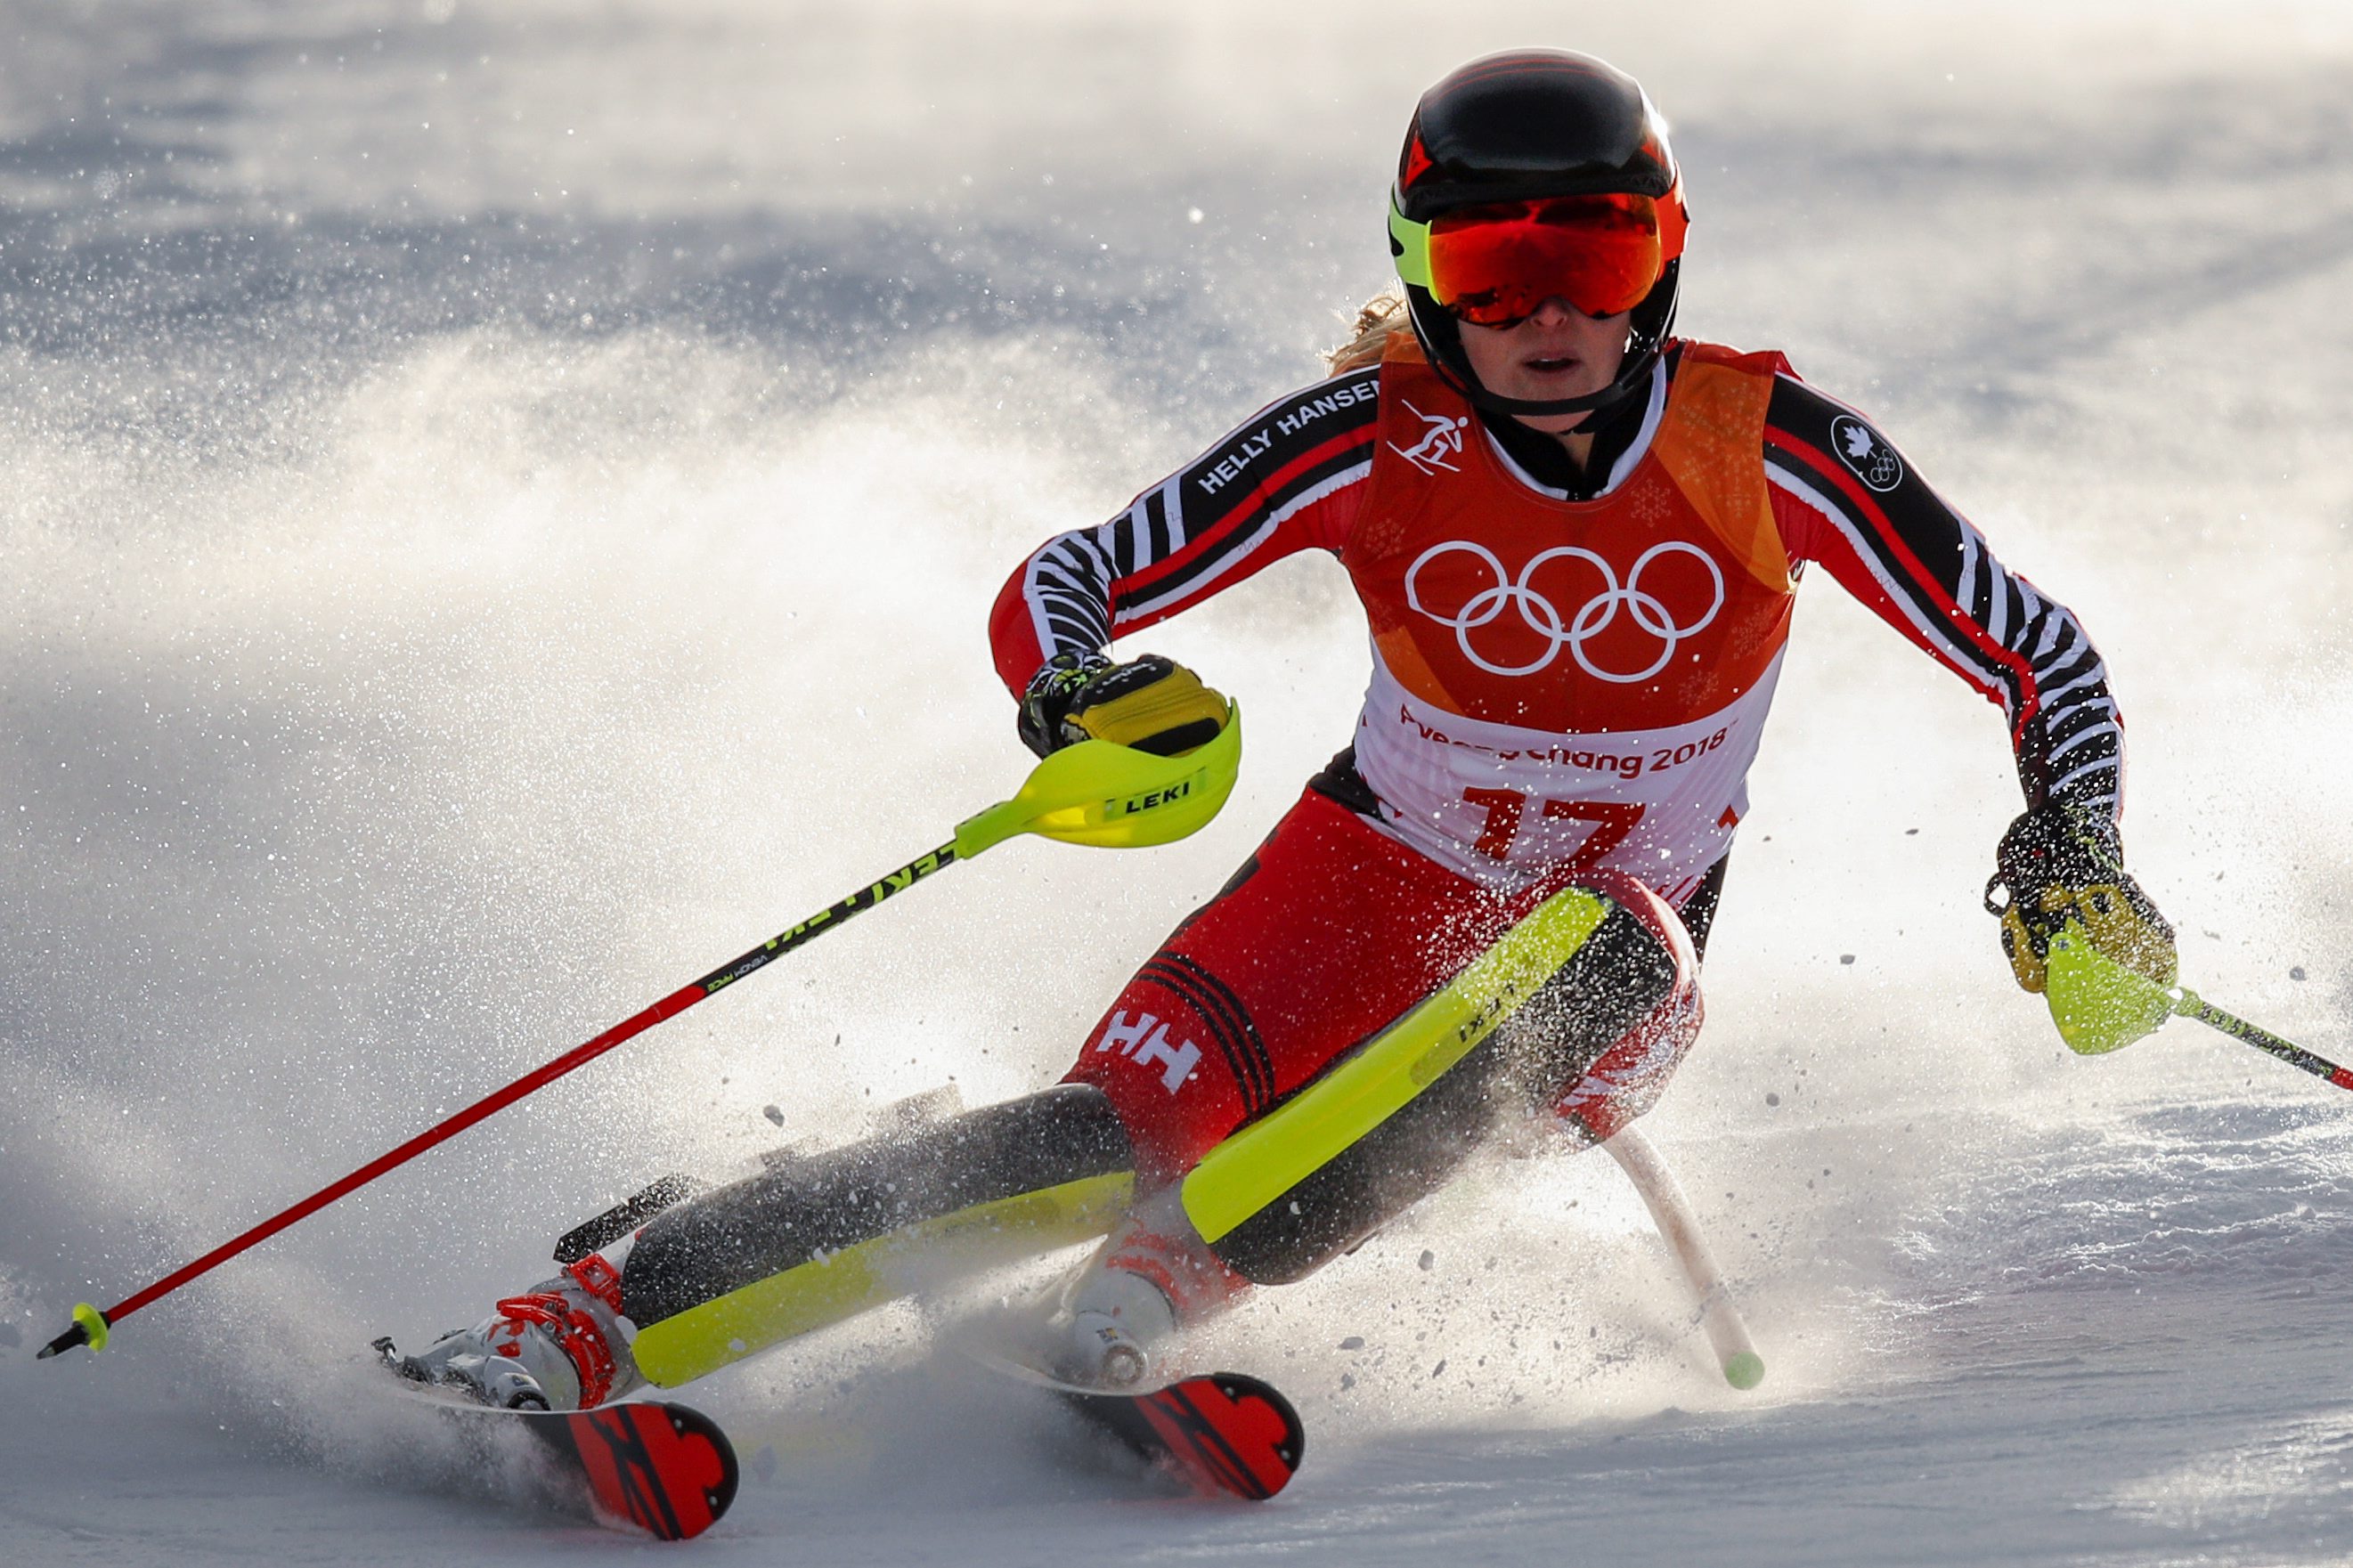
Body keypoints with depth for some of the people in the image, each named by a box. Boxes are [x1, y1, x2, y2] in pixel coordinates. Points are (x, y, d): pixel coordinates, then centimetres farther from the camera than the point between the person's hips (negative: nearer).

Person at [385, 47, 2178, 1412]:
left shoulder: (1765, 447, -16)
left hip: (1609, 957, 1)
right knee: (1117, 1128, -25)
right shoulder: (1373, 444, -15)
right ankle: (584, 1319, -27)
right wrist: (1085, 697, -36)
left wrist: (2073, 848, -27)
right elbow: (1050, 590, -13)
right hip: (1376, 875, 0)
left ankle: (1166, 1277, -40)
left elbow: (2042, 655, -8)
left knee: (1590, 955, -37)